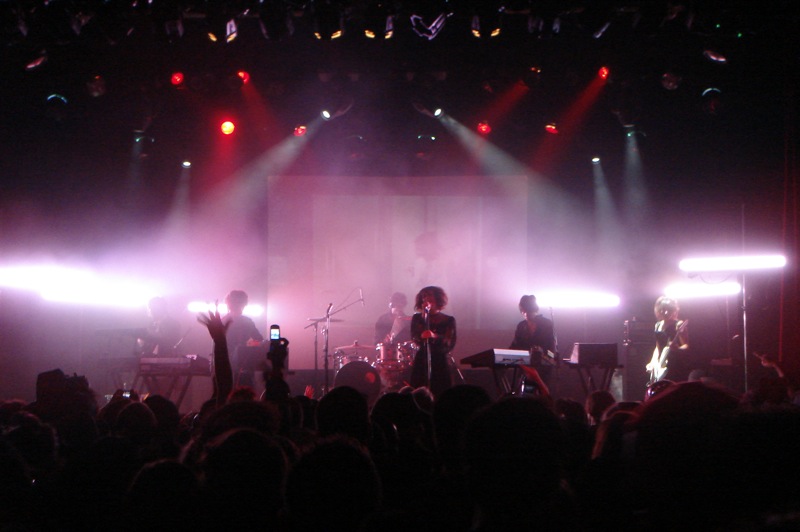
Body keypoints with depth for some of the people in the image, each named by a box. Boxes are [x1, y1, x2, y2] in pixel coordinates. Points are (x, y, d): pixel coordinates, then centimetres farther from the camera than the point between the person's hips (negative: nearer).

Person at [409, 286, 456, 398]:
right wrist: (424, 317, -6)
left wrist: (435, 336, -23)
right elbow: (415, 338, -4)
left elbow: (450, 343, -5)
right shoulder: (417, 318, 12)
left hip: (440, 365, 0)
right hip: (421, 364, 1)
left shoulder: (449, 320, 9)